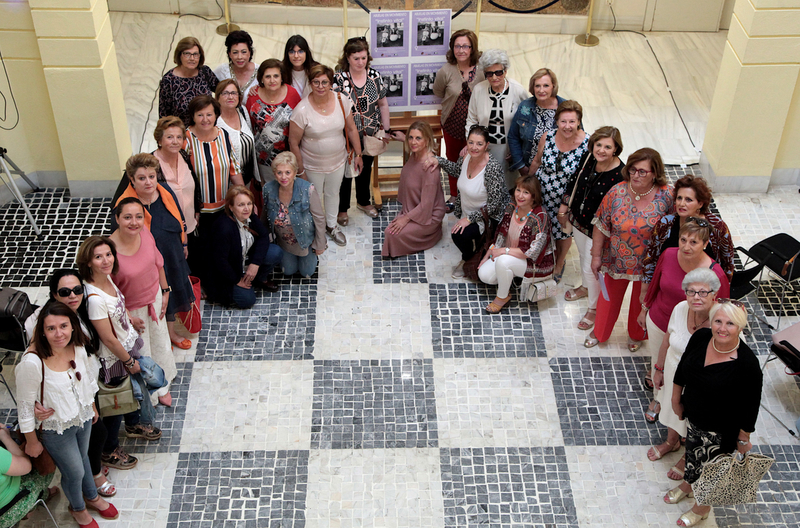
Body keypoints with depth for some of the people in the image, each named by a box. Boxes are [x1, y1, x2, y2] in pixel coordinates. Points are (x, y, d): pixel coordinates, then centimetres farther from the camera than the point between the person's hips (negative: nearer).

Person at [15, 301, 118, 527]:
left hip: (83, 416, 5)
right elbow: (25, 405, -22)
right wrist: (32, 441, -12)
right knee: (74, 472, 16)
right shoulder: (32, 362, -36)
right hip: (56, 430, -5)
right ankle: (77, 508, 49)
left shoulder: (77, 347, -18)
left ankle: (91, 497, 59)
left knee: (83, 456, 30)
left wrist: (92, 405, 17)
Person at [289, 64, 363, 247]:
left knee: (333, 193, 25)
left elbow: (351, 129, 0)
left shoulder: (341, 101, -14)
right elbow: (293, 143, -16)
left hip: (338, 162, 3)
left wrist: (358, 154, 6)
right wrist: (300, 171, -11)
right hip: (313, 166, -3)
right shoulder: (302, 110, -25)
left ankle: (332, 225, 50)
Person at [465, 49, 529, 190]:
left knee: (508, 183, 11)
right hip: (484, 148, 1)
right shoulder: (478, 90, -7)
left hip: (509, 148, -1)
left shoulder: (518, 91, -13)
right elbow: (471, 120, 6)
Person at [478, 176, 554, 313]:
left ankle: (503, 297, -8)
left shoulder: (540, 217, -25)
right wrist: (487, 255, 3)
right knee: (484, 274, -13)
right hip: (511, 257, 7)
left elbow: (533, 252, -28)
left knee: (503, 260, -33)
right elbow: (501, 235, 10)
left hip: (537, 263, -7)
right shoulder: (511, 208, -3)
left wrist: (504, 250, -24)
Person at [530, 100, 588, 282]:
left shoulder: (588, 143, -23)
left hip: (567, 198, -2)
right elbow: (536, 162, 4)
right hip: (541, 192, 2)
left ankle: (559, 264, 50)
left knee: (563, 233, 21)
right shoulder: (548, 137, -14)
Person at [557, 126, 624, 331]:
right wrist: (564, 205, 11)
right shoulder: (588, 158, -14)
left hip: (598, 230, -6)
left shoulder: (620, 176, -32)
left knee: (591, 268, 9)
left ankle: (594, 308, 36)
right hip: (578, 221, 6)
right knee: (584, 256, 30)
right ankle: (586, 287, 60)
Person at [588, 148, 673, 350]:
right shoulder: (617, 192, -16)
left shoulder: (666, 196, -20)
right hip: (617, 261, 1)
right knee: (609, 297, 22)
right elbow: (601, 226, -8)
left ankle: (636, 335, 50)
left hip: (649, 265, -1)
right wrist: (596, 256, -5)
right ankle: (599, 332, 48)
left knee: (641, 301, 22)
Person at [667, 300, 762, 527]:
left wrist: (744, 439, -11)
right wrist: (676, 399, 11)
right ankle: (687, 484, 63)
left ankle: (701, 508, 49)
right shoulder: (700, 337, -19)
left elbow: (750, 406, -21)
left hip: (720, 430, -5)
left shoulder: (747, 364, -34)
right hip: (693, 415, 5)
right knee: (692, 451, 31)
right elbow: (682, 369, 0)